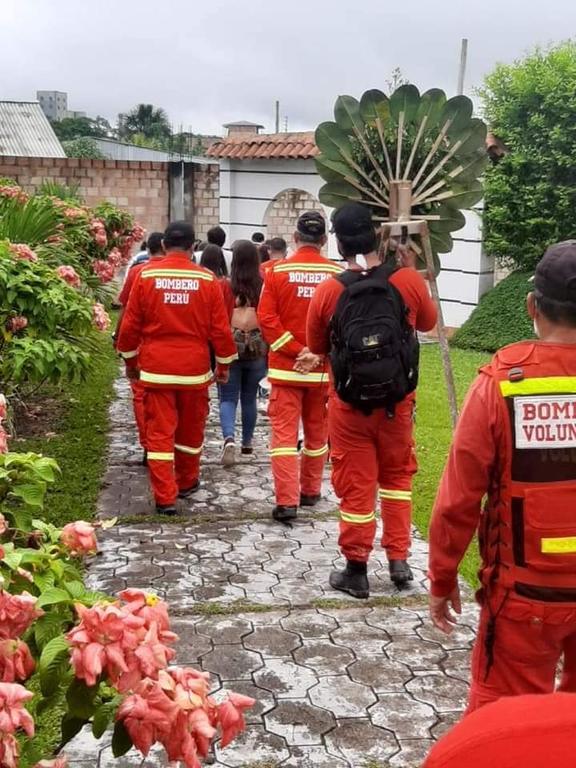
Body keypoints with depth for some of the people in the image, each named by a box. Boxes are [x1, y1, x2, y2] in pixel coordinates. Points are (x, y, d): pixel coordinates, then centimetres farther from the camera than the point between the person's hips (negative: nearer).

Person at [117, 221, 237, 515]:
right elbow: (220, 327, -1)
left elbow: (130, 324, 1)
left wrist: (130, 359, 15)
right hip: (195, 368, 1)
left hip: (155, 368, 0)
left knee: (160, 432, 3)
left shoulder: (145, 276, -3)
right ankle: (187, 483, 34)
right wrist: (224, 363, 12)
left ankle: (165, 497, 1)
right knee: (191, 430, 17)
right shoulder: (207, 279, -4)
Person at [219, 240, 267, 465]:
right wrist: (269, 351, 8)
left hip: (230, 345, -2)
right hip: (257, 347, 2)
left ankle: (229, 439, -18)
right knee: (249, 397, 17)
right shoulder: (264, 287, -6)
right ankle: (247, 443, 28)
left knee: (228, 397, 4)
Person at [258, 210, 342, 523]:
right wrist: (318, 354, -8)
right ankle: (310, 492, 30)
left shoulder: (277, 271, -6)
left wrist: (296, 351, -11)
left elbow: (266, 318, -11)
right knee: (317, 432, 16)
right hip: (324, 368, 2)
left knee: (284, 432, 1)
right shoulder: (337, 274, -4)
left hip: (285, 366, -1)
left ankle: (287, 501, -6)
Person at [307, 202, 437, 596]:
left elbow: (317, 347, 3)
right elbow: (428, 322, 11)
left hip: (349, 402, -1)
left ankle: (357, 570, 18)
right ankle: (399, 559, 22)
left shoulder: (327, 291, -11)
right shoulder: (409, 281, -10)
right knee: (397, 475, 20)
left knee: (355, 484, 9)